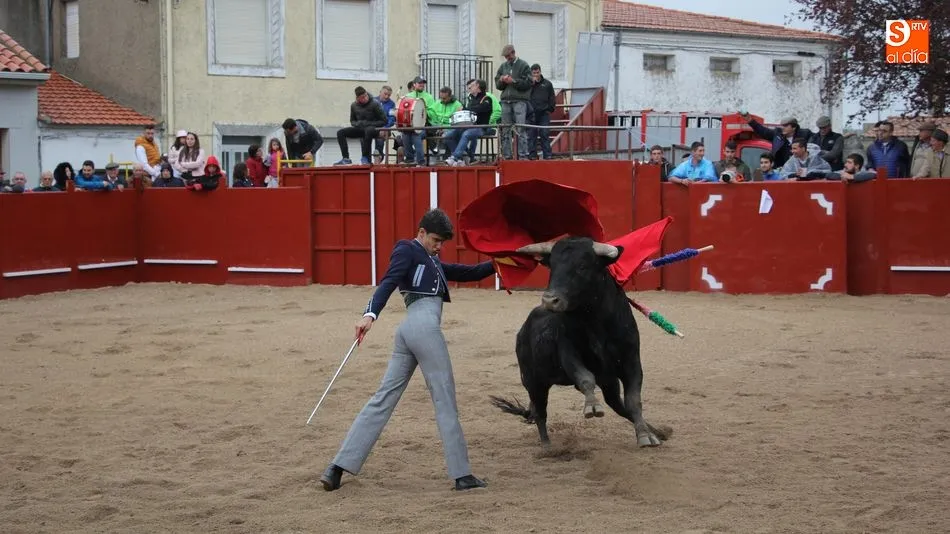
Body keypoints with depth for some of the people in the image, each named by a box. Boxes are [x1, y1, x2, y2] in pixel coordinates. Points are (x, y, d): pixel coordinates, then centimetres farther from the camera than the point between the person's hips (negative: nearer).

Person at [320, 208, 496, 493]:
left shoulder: (432, 262, 31)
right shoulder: (407, 250, 4)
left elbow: (468, 273, 31)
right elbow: (388, 283, -13)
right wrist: (371, 314, -28)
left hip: (409, 331, 9)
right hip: (423, 325, -9)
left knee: (383, 398, 4)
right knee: (445, 401, -3)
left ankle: (338, 467, -1)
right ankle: (462, 475, 0)